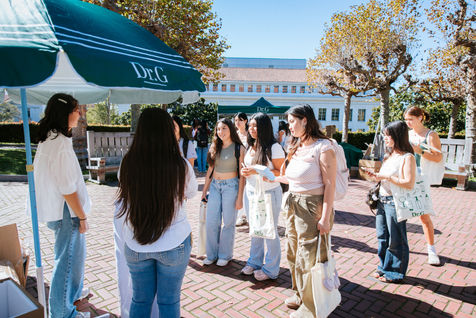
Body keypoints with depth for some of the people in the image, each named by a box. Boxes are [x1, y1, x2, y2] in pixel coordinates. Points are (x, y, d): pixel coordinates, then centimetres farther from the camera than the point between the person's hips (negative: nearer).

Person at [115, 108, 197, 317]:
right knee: (169, 301, 15)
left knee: (140, 299, 20)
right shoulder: (181, 166, -18)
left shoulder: (128, 164, -11)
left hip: (135, 245, 2)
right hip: (173, 244, -2)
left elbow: (121, 206, 0)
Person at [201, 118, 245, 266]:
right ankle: (212, 254, 21)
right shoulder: (214, 147, 9)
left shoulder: (239, 148, -5)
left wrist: (240, 197, -9)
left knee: (228, 222, 4)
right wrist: (204, 190, 12)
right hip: (215, 186, 4)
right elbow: (210, 169, 13)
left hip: (231, 186, -4)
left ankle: (225, 255, 20)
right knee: (211, 222, 4)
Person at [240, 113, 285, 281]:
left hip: (269, 194, -7)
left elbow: (281, 173, -17)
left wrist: (257, 171, -23)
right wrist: (245, 171, -2)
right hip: (250, 192, 7)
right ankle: (254, 262, 34)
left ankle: (271, 269, 20)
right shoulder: (250, 147, 9)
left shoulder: (274, 147, -14)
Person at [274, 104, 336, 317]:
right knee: (294, 254, 19)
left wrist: (325, 218, -19)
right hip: (294, 204, 8)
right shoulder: (296, 147, 11)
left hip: (313, 206, -8)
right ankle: (300, 294, 40)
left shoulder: (323, 147, -13)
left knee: (309, 257, 3)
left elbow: (329, 184, -16)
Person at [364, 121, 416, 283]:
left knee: (395, 239, 5)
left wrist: (388, 177, -22)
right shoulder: (388, 156, 13)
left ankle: (395, 273, 20)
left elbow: (409, 184, -19)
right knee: (382, 237, 16)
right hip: (382, 200, 8)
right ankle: (384, 267, 31)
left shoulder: (407, 157, -12)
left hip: (395, 202, -8)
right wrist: (376, 175, 3)